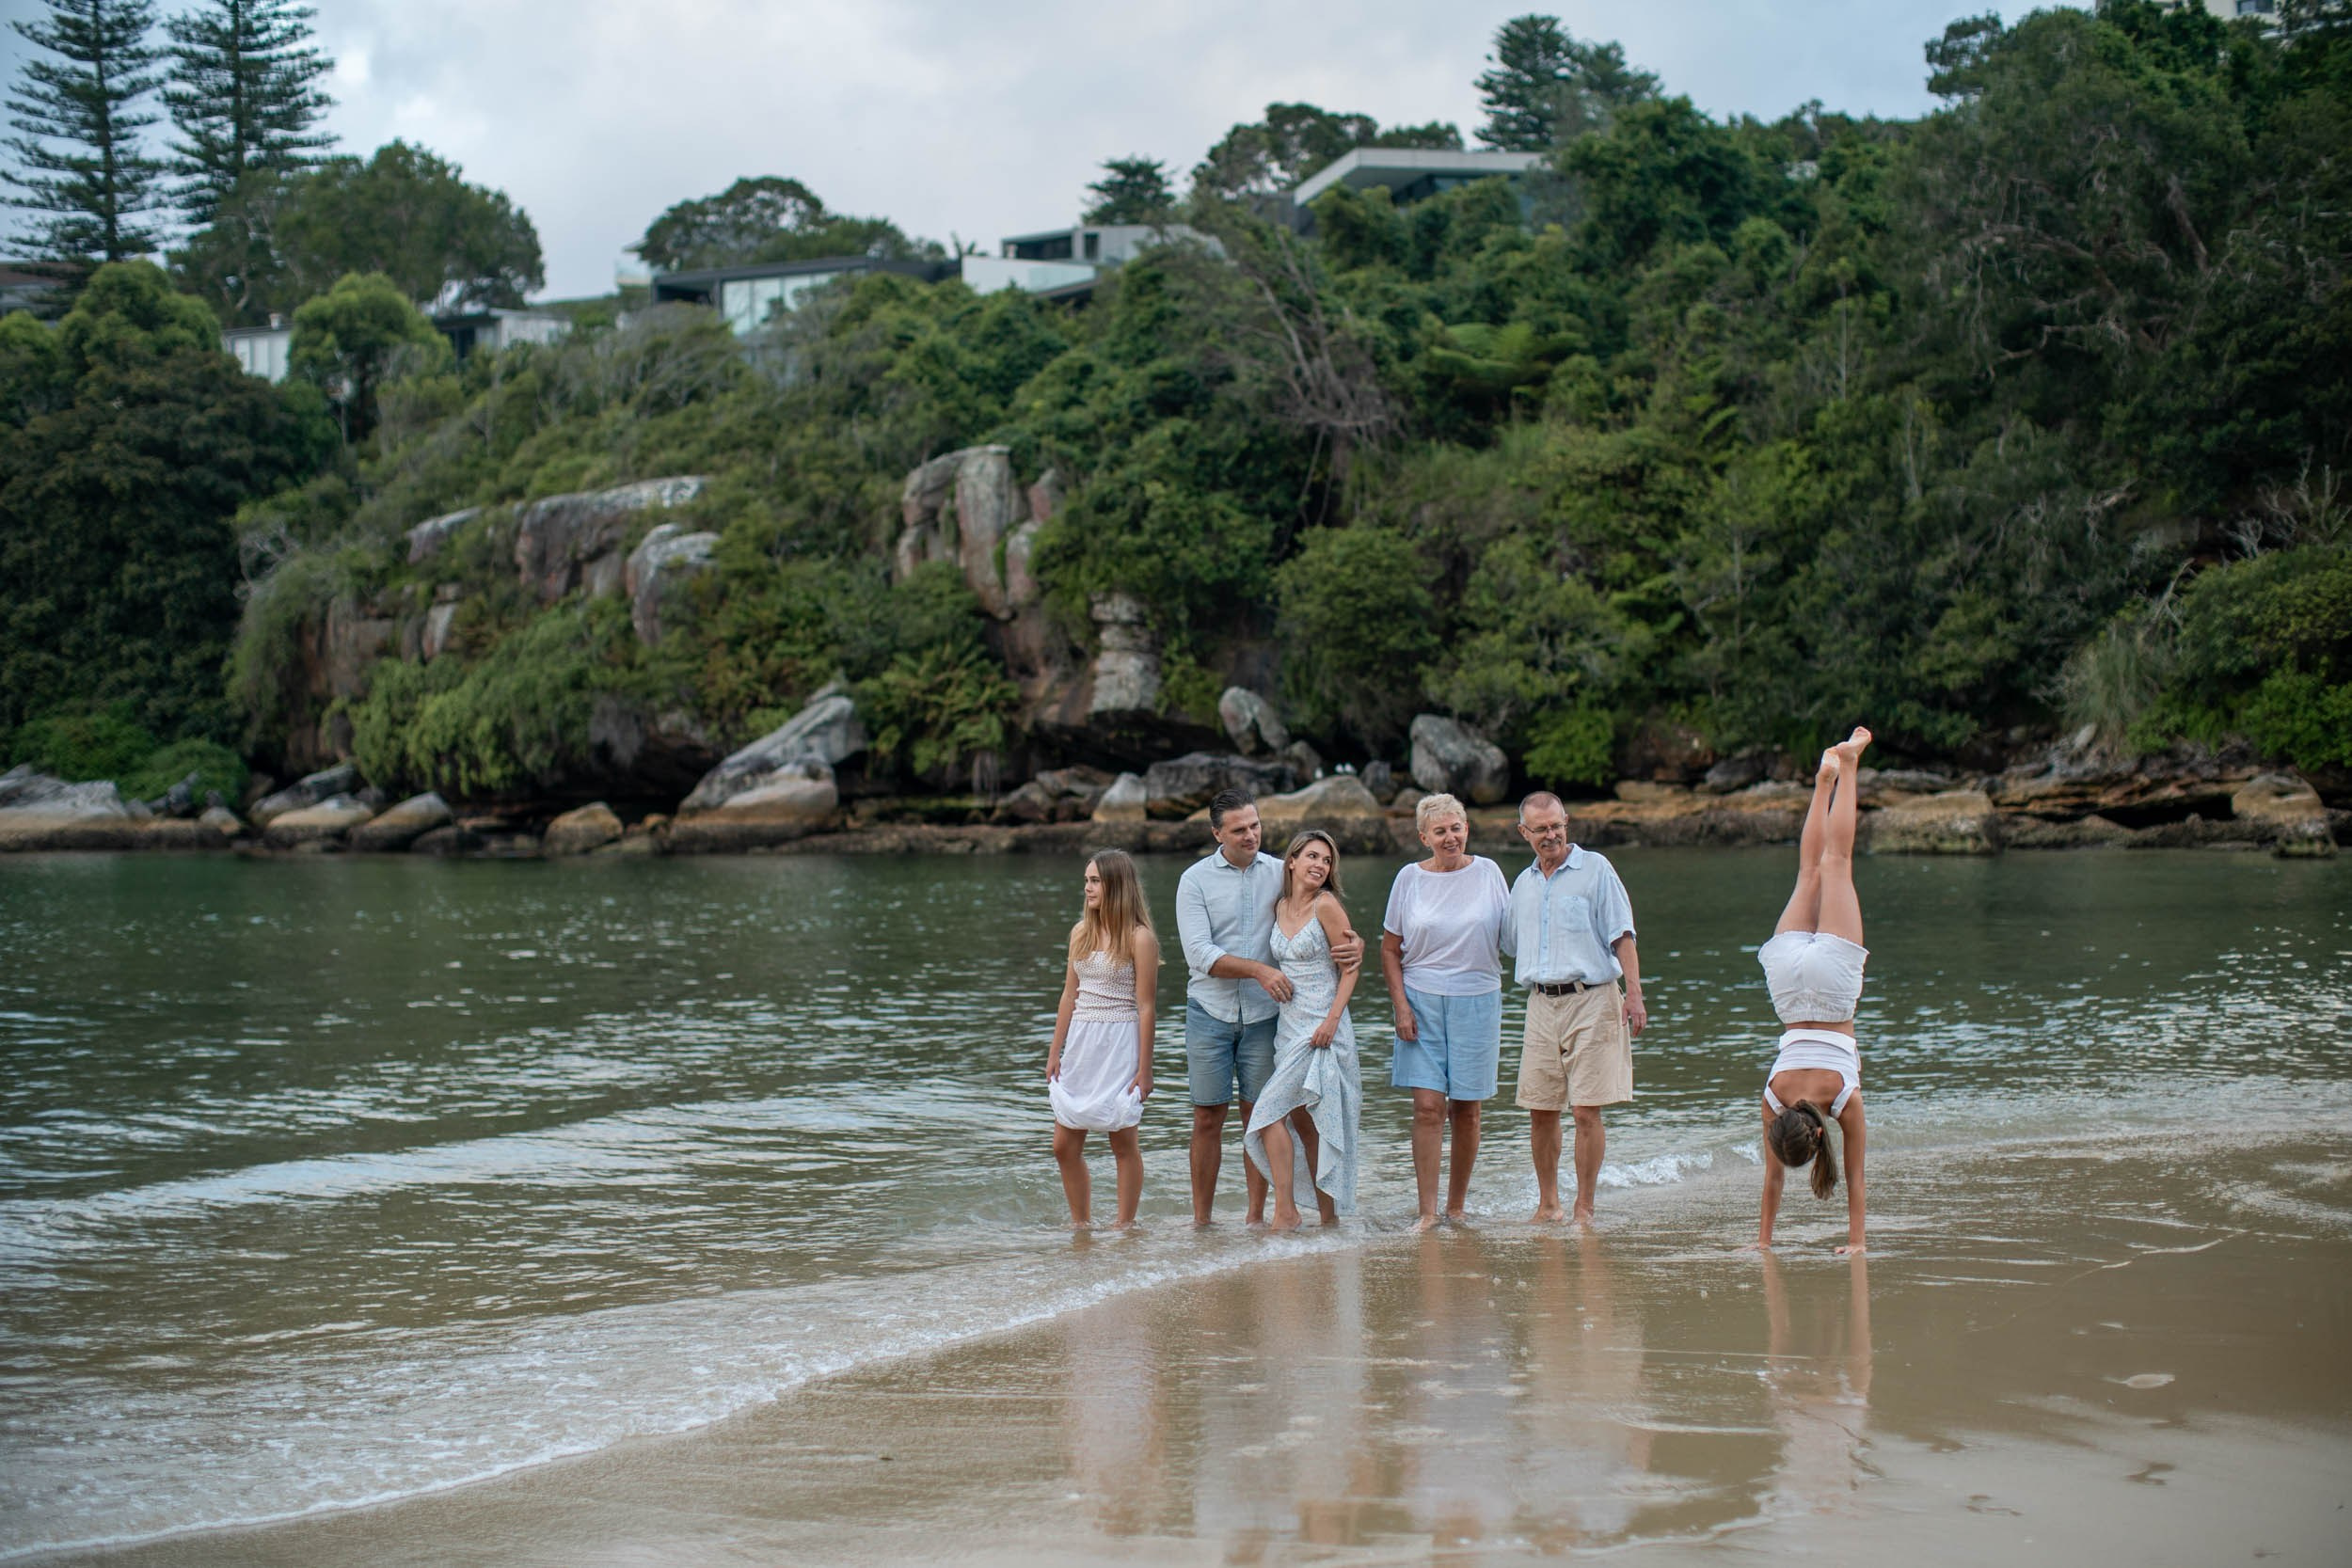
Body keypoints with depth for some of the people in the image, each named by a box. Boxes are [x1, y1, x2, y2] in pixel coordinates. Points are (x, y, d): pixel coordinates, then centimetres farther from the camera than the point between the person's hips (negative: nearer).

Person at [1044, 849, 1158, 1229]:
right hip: (1081, 1043, 6)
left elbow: (1146, 1006, -9)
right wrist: (1055, 1051, 13)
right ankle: (1081, 1225, 16)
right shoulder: (1081, 932, 11)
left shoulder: (1139, 938, -8)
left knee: (1122, 1141, 1)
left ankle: (1124, 1227, 9)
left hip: (1120, 1045, -6)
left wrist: (1144, 1068, -11)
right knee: (1065, 1146, 5)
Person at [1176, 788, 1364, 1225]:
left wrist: (1356, 943, -9)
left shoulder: (1280, 873, 5)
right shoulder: (1196, 880, -2)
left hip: (1263, 1013, 1)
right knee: (1207, 1118, 2)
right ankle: (1200, 1219, 9)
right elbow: (1199, 954, -12)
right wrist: (1259, 970, -21)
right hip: (1210, 1010, -1)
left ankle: (1257, 1216, 9)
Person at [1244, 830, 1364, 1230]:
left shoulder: (1326, 906, -10)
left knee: (1270, 1112, -13)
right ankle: (1328, 1215, 15)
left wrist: (1331, 1020, -18)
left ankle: (1285, 1211, -8)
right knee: (1302, 1122, 9)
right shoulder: (1280, 907, 10)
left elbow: (1350, 968, -10)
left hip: (1321, 1027, -8)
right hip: (1288, 1024, 8)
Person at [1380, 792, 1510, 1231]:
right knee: (1428, 1106, -9)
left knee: (1466, 1110, 5)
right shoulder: (1410, 879, 2)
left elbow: (1509, 936, 12)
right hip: (1422, 1001, -1)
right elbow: (1389, 949, 6)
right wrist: (1401, 1006, -4)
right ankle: (1427, 1212, -7)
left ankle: (1457, 1207, 18)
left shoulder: (1488, 873, 3)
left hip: (1477, 1001, 1)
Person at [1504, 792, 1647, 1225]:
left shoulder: (1595, 869, 0)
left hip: (1590, 999, -5)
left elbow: (1622, 935, -4)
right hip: (1541, 1004, 5)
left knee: (1586, 1110, -6)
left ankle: (1584, 1208, 1)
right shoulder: (1523, 884, 16)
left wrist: (1633, 993, -12)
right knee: (1540, 1110, 4)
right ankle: (1547, 1204, 16)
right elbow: (1511, 945, 31)